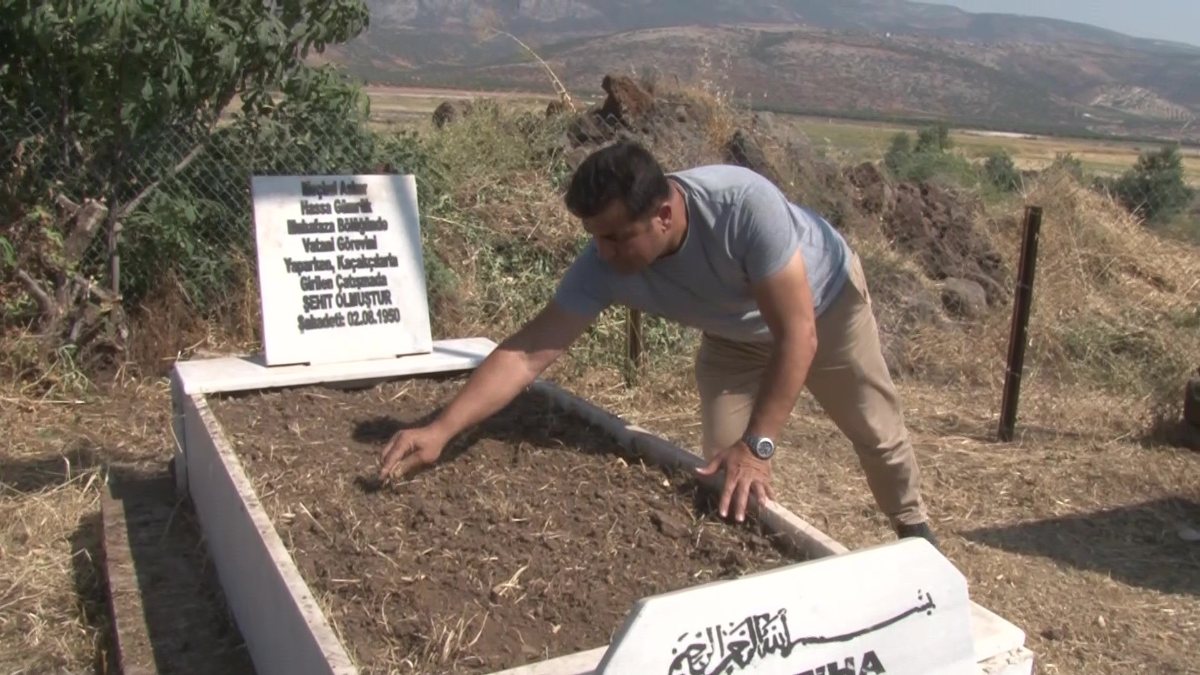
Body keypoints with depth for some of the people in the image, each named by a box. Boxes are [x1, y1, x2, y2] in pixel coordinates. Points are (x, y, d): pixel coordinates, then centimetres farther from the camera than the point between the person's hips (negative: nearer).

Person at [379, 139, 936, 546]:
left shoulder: (745, 204, -46)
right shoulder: (603, 264, -34)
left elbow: (797, 334, -42)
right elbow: (527, 352, -35)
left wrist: (758, 445, -45)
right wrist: (440, 431, -44)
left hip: (825, 300, -2)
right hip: (735, 334, 3)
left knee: (876, 432, 15)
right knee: (723, 468, -5)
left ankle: (914, 530, 43)